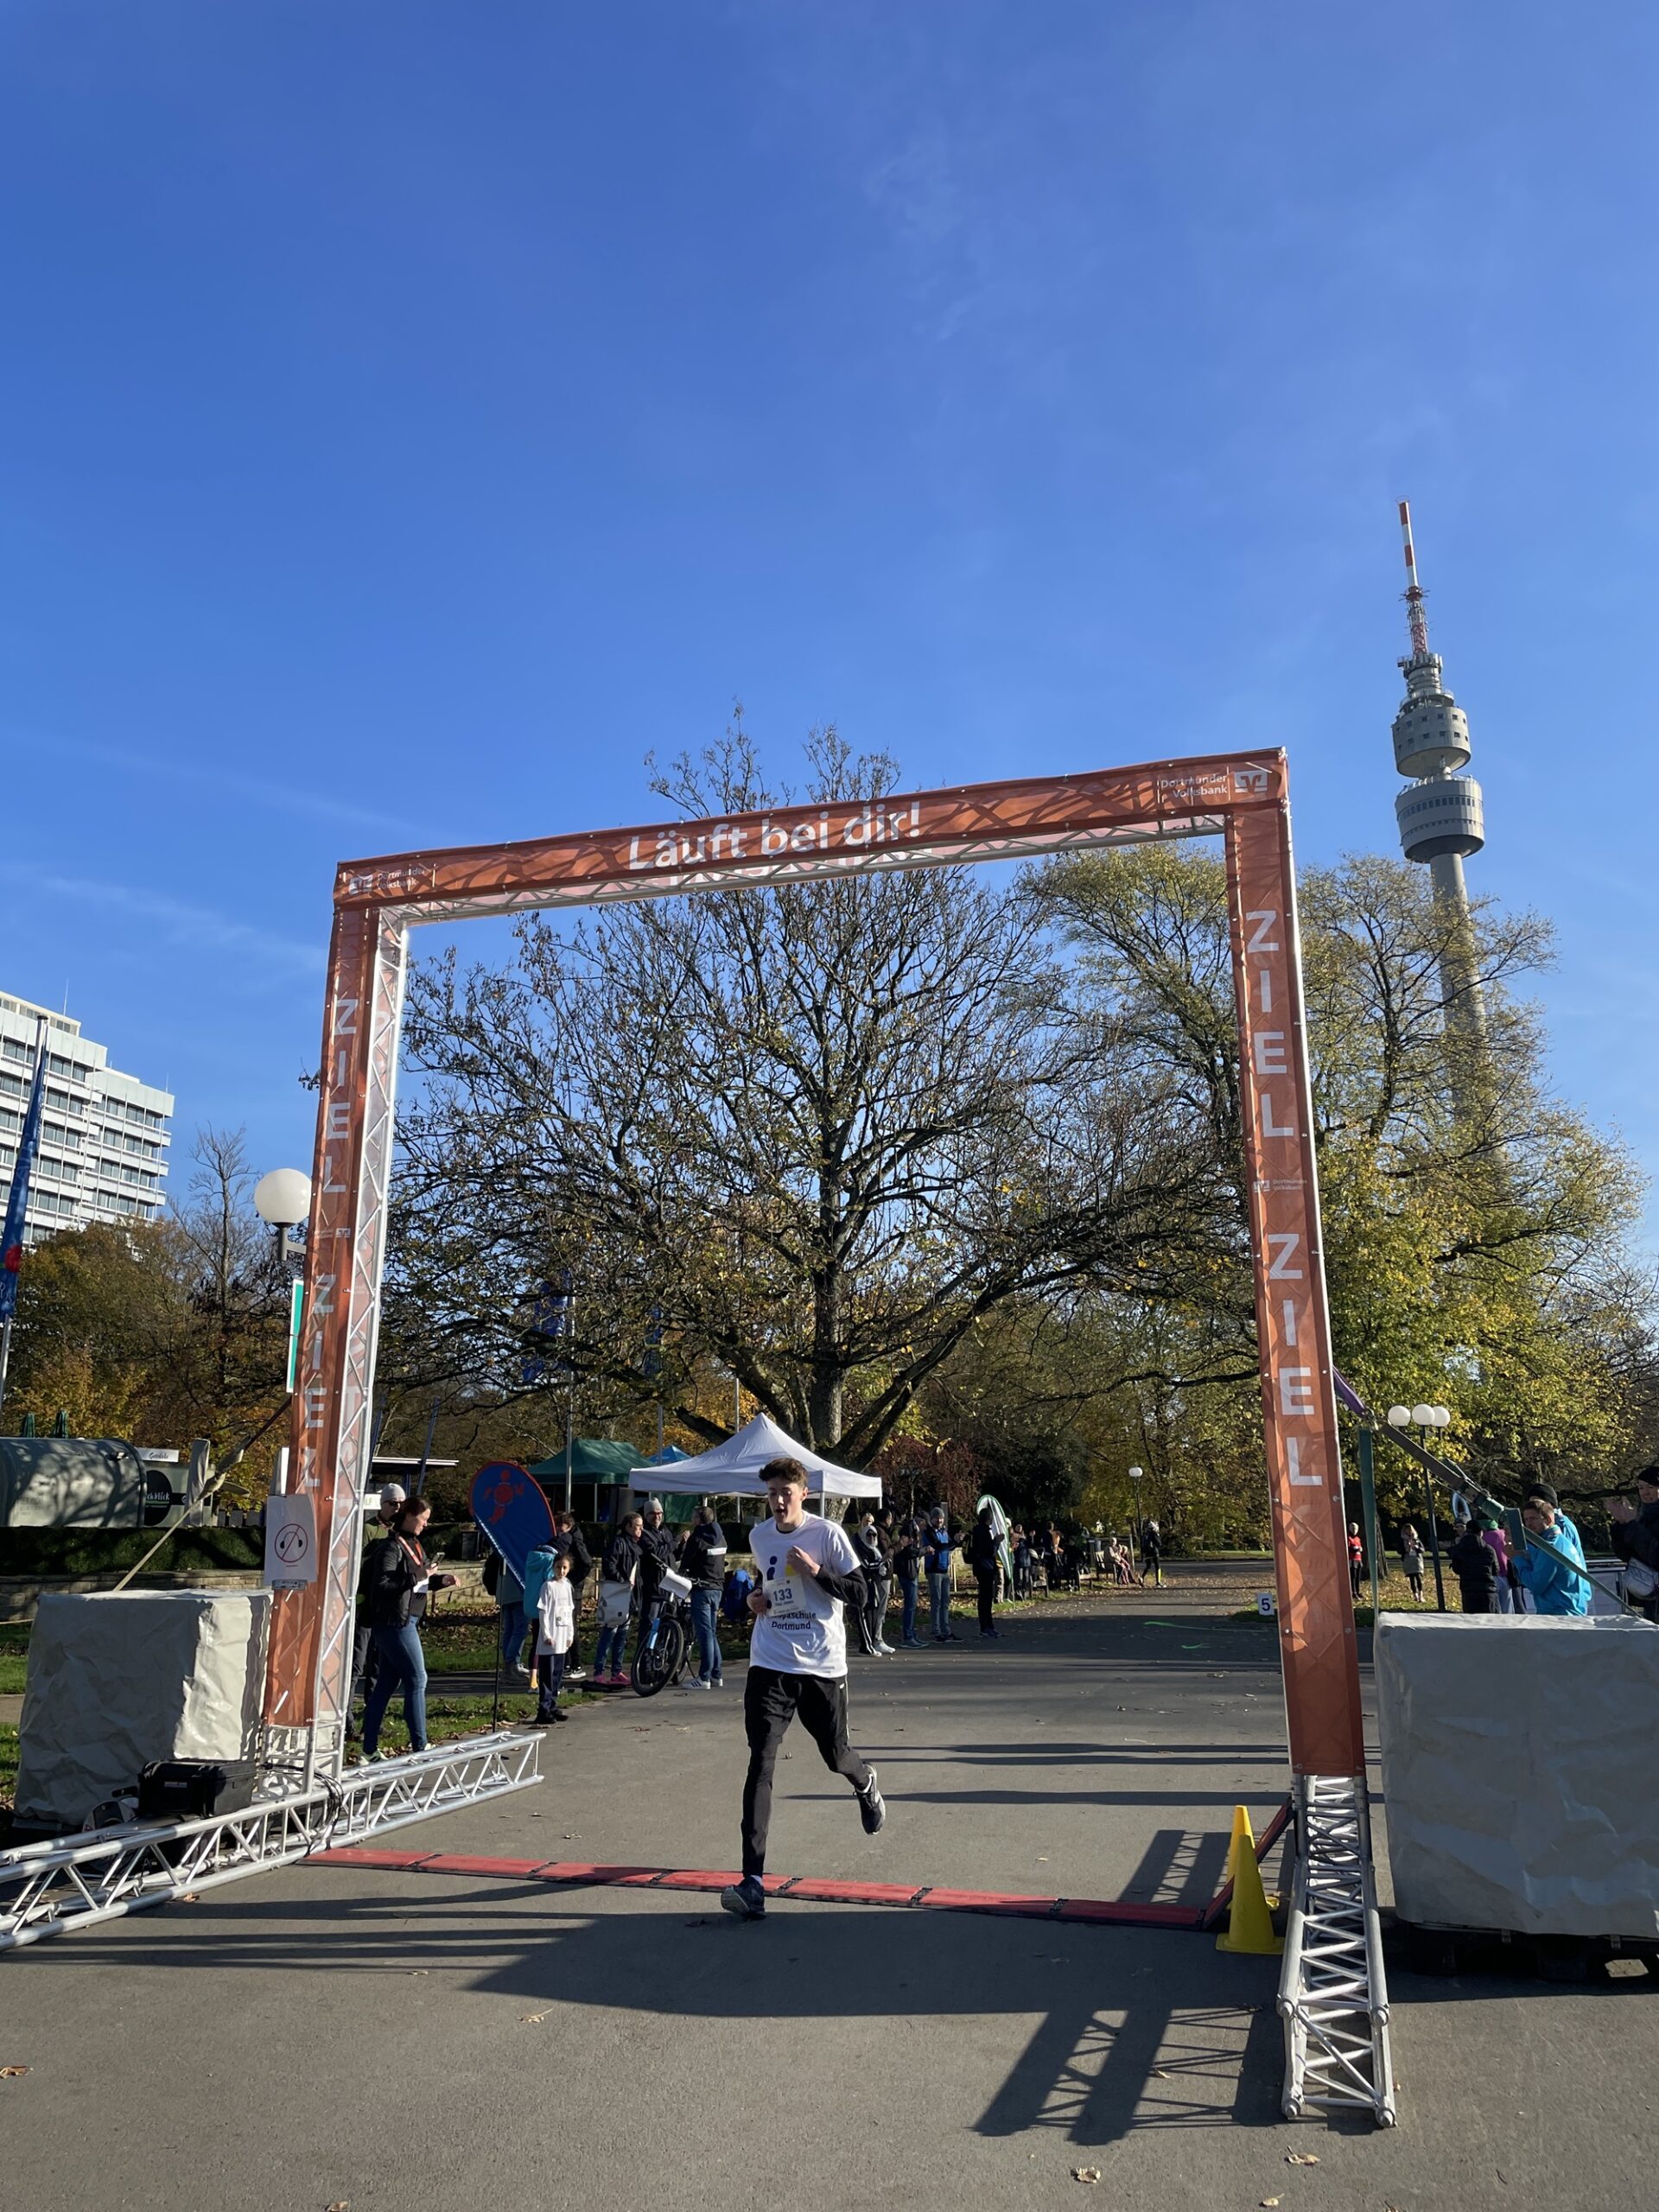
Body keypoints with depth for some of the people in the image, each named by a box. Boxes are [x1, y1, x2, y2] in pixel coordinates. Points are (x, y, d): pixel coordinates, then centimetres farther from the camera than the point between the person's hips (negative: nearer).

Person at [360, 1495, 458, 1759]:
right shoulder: (391, 1546, -13)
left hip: (406, 1620, 9)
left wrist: (439, 1581, 6)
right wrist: (418, 1576, -21)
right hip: (395, 1621, -9)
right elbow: (382, 1583, -23)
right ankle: (419, 1746, 0)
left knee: (386, 1684, 11)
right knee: (417, 1679, -5)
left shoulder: (413, 1545, 15)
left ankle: (369, 1748, 16)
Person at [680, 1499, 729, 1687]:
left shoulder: (697, 1538, -12)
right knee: (712, 1633, 14)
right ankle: (716, 1675, 16)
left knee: (704, 1633, -6)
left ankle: (704, 1677, -5)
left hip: (701, 1589, -7)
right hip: (717, 1587, 7)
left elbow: (685, 1563, -10)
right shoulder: (720, 1538, 11)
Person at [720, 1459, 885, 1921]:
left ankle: (867, 1785, 53)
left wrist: (815, 1572, -21)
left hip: (822, 1665, -2)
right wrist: (758, 1598, 5)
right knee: (761, 1764, -10)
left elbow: (857, 1591, -7)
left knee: (836, 1755, 14)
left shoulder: (828, 1534, -8)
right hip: (770, 1665, 2)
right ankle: (753, 1882, -10)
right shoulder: (759, 1537, 6)